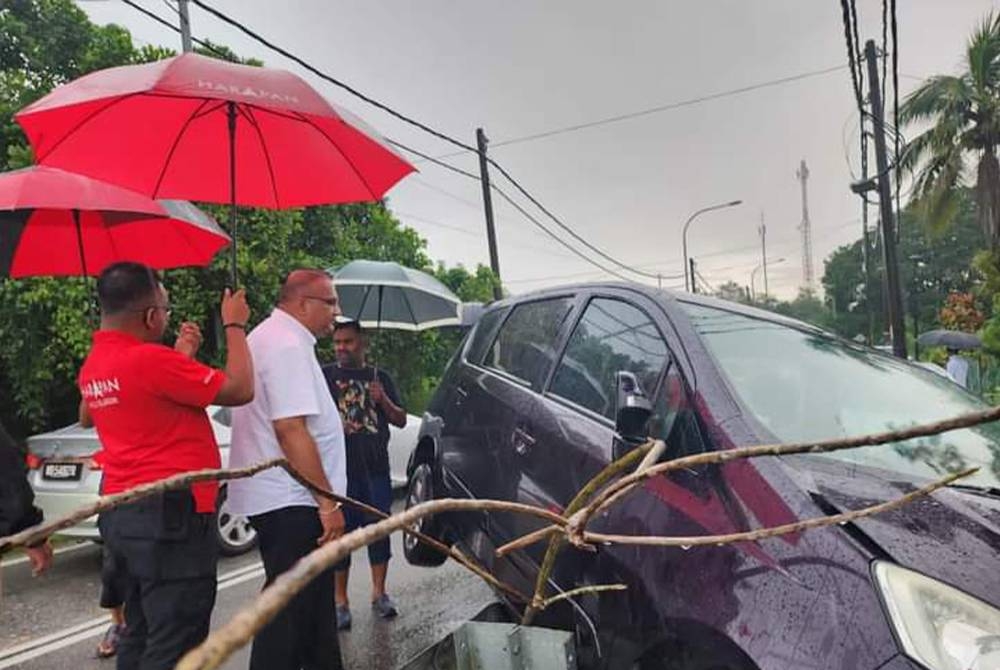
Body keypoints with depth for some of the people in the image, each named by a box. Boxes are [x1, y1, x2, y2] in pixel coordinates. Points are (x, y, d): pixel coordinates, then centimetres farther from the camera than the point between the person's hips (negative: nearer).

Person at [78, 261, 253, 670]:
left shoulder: (92, 366, 9)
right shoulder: (149, 359, -20)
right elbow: (239, 389, -17)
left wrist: (177, 357, 19)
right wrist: (234, 326, -4)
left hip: (121, 513, 10)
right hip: (169, 514, -10)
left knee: (142, 635, 21)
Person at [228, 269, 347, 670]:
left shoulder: (271, 337, 16)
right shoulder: (288, 346, -18)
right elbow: (290, 429, -26)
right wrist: (327, 501, -22)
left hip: (278, 498, 11)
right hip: (290, 501, -11)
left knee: (312, 601, 20)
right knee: (292, 610, -1)